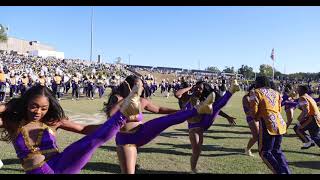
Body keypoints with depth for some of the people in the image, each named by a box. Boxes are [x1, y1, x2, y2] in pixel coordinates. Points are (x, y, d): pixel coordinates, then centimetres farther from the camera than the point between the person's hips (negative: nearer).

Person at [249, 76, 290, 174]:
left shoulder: (257, 92, -2)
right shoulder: (276, 93, 17)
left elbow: (254, 110, -8)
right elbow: (279, 109, 19)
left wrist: (256, 118, 13)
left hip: (268, 125, -7)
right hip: (280, 124, 7)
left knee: (265, 152, 4)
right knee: (277, 150, 20)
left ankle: (280, 171, -5)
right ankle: (286, 171, 16)